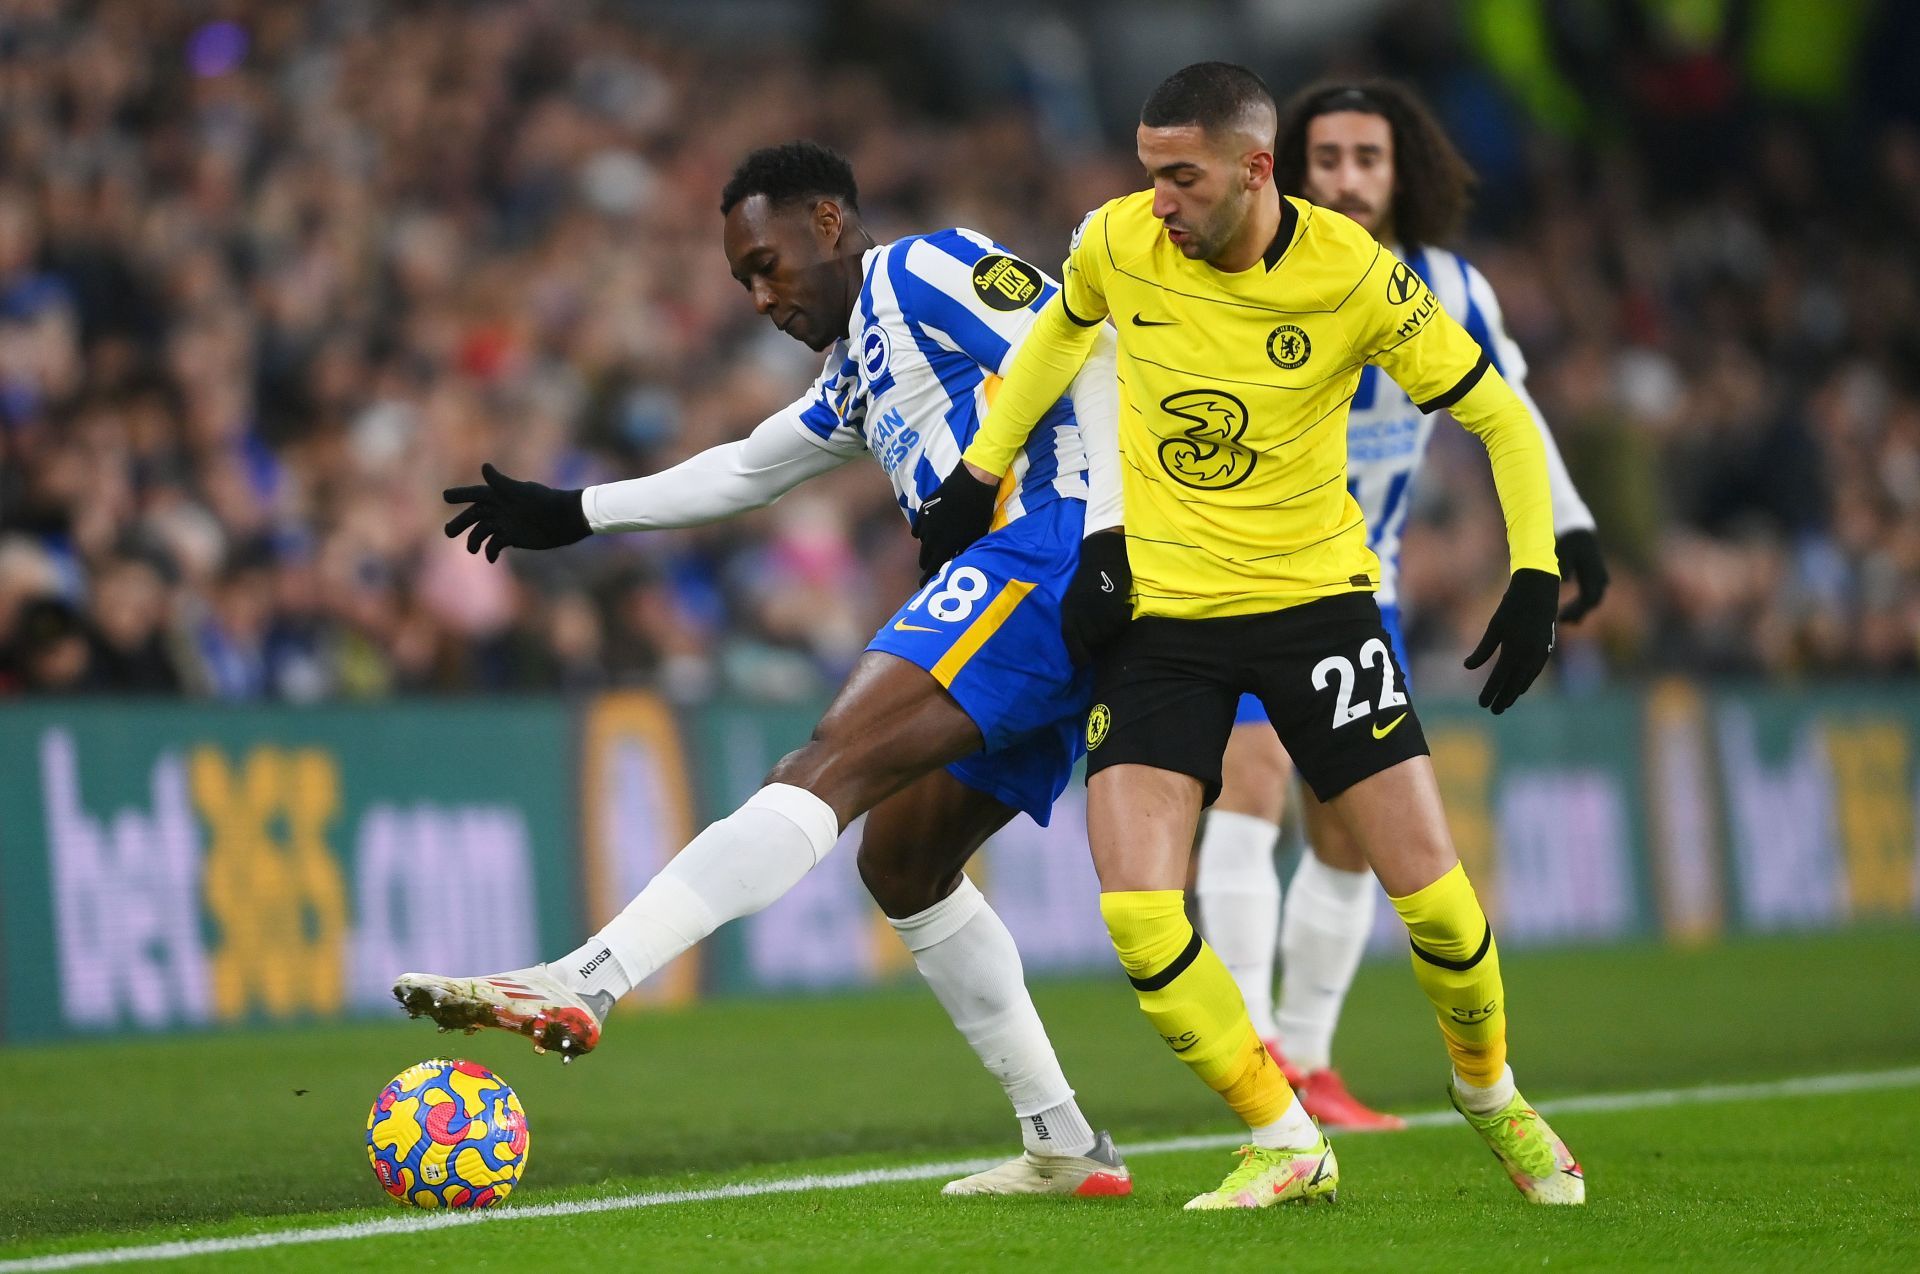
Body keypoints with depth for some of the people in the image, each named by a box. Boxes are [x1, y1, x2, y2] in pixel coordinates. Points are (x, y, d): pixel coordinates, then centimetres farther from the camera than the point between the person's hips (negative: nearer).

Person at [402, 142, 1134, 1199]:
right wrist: (573, 514, 49)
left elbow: (1090, 364, -8)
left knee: (834, 762, -22)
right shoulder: (854, 377, 32)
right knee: (900, 860, 14)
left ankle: (580, 985, -38)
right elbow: (745, 470, 46)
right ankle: (1065, 1149, 12)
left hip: (1048, 542, -10)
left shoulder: (923, 272, 4)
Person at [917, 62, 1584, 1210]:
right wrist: (979, 471, 18)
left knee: (1431, 893, -7)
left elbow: (1501, 416, -5)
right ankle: (1287, 1147, 3)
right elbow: (1061, 333, 18)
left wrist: (1537, 579, -14)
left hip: (1316, 596, -2)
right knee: (1138, 913, -16)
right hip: (1161, 613, 2)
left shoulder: (1353, 275, -14)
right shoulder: (1118, 243, -7)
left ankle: (1490, 1092, 26)